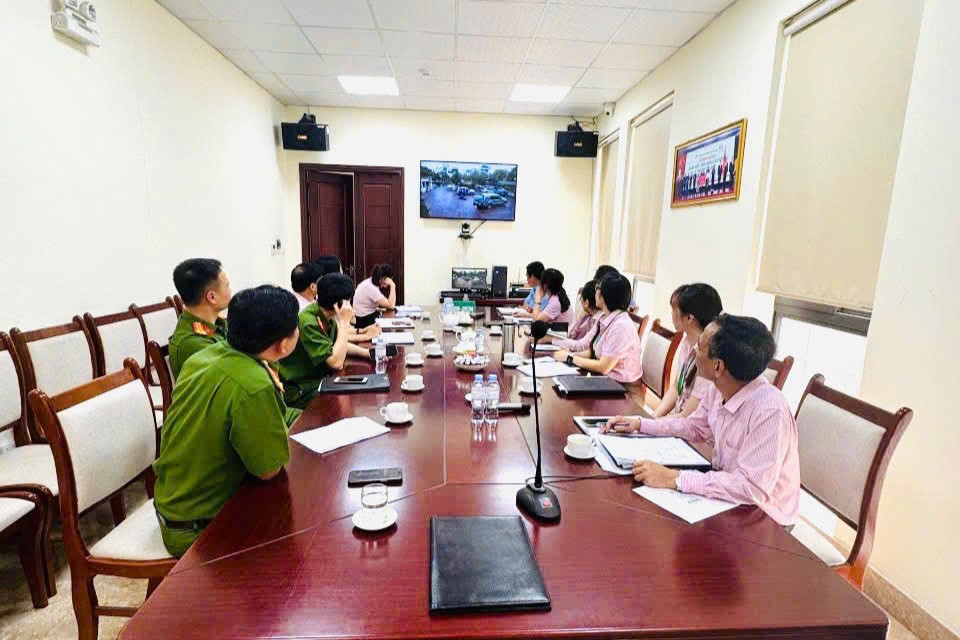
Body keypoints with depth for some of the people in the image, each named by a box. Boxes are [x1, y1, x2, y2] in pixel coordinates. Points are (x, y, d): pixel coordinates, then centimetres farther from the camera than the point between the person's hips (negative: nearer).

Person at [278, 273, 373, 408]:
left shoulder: (327, 316, 0)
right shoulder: (308, 322, -25)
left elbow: (342, 346, 16)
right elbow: (337, 363, -29)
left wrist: (369, 353, 0)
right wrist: (344, 322, -26)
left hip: (321, 379, 8)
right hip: (301, 392, -8)